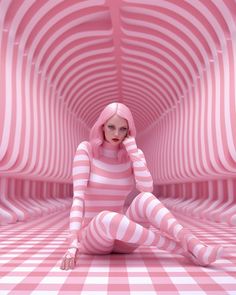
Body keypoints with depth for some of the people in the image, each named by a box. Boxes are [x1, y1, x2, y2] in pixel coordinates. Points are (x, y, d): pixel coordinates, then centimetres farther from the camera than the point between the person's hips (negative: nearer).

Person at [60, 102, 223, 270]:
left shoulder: (132, 155, 1)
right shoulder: (86, 149, -9)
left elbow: (147, 188, -18)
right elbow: (78, 195, -19)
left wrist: (133, 148, -18)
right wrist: (73, 242, -30)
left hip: (122, 239, 3)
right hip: (91, 237, -2)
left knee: (145, 199, -29)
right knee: (107, 219, -40)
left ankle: (195, 246, -41)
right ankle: (180, 247, -35)